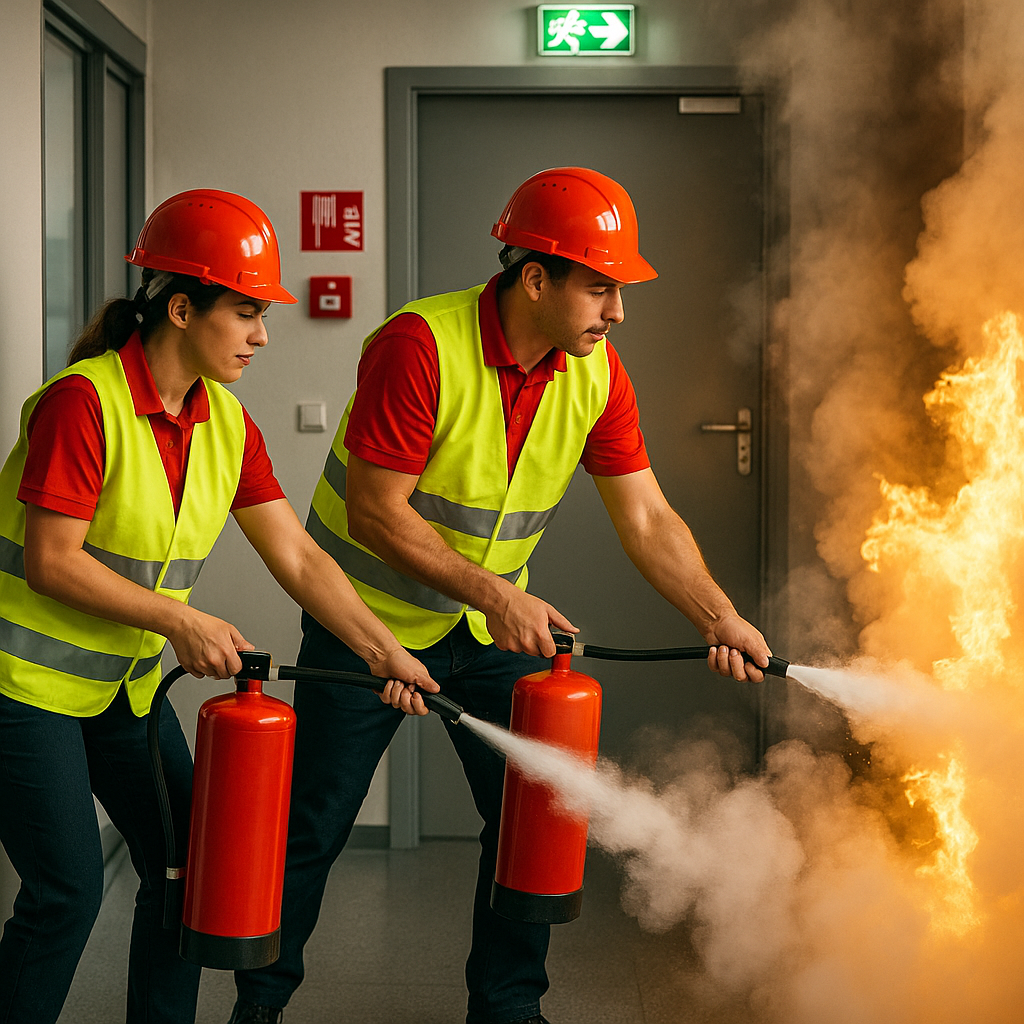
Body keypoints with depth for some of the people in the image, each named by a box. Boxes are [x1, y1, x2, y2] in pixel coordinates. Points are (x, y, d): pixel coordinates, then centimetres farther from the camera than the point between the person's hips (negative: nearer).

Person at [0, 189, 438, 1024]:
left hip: (128, 683, 7)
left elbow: (298, 557, 0)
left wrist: (386, 651, -8)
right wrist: (182, 622, -21)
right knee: (68, 889, -6)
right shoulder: (82, 402, -22)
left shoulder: (228, 424, 0)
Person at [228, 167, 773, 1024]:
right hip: (370, 619, -5)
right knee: (313, 827, 4)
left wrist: (719, 617, -19)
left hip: (496, 627, 5)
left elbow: (646, 517, -7)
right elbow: (375, 512, -26)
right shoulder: (419, 346, -26)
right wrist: (495, 594, -30)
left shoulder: (597, 373, -8)